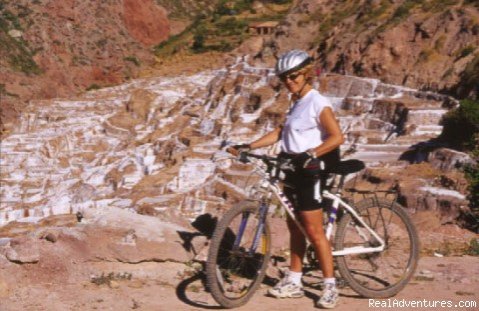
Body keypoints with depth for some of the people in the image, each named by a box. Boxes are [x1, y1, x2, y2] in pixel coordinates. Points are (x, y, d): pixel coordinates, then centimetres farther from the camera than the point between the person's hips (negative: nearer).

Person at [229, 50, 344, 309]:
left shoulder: (318, 103, -14)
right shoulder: (296, 102, 14)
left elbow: (337, 137, -23)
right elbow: (280, 132, 15)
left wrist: (310, 154, -35)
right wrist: (248, 147, 8)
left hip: (310, 171, -9)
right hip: (293, 170, 9)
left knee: (313, 231, -6)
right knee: (294, 228, 14)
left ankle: (330, 287, 3)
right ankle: (293, 282, 23)